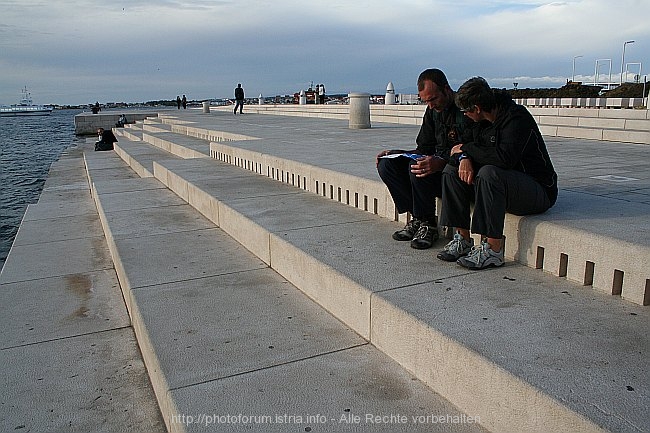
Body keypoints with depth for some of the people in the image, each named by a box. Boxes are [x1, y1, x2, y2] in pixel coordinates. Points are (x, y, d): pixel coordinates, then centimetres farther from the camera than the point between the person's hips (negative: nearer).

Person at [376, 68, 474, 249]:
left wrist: (441, 163, -38)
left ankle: (428, 224, -15)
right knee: (386, 164, -7)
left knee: (416, 167, -34)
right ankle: (417, 218, -6)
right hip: (437, 163, 8)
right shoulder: (433, 111, 10)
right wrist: (395, 153, -1)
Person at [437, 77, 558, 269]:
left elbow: (505, 158, -34)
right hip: (504, 181, 8)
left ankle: (493, 250, -30)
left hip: (539, 191, -8)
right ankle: (463, 239, -7)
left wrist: (466, 149, -20)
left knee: (489, 173, -36)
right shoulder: (485, 120, 5)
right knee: (452, 170, -5)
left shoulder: (517, 117, -20)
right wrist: (464, 158, -17)